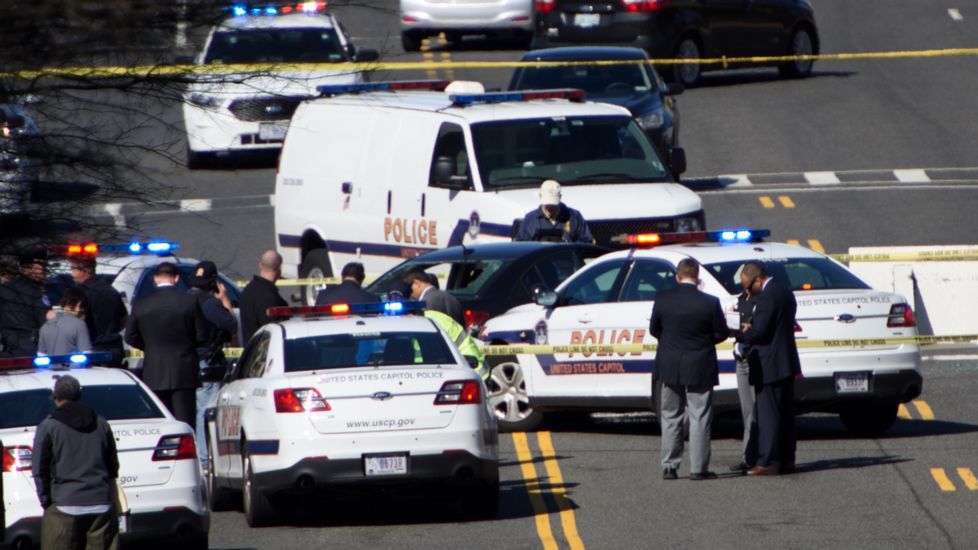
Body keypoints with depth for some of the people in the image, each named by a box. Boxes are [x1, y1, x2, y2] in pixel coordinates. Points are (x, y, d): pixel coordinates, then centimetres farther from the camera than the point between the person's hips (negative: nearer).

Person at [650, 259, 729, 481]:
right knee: (699, 419, 4)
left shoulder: (663, 299, -7)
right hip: (700, 369, -2)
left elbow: (654, 330, 3)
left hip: (670, 368, 2)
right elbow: (721, 333, -5)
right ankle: (698, 468, 2)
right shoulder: (709, 303, -14)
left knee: (670, 418, 13)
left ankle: (669, 467, 12)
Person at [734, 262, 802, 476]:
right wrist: (750, 331, 9)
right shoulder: (784, 292, 12)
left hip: (769, 367, -10)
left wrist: (741, 334, -3)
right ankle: (786, 460, 16)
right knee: (785, 415, 12)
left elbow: (759, 332, -22)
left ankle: (767, 463, -8)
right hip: (786, 363, 10)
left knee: (768, 416, -7)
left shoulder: (766, 297, -19)